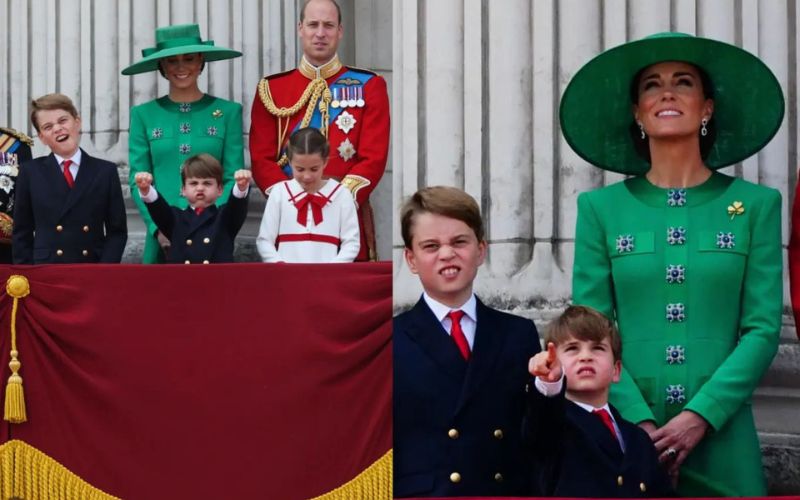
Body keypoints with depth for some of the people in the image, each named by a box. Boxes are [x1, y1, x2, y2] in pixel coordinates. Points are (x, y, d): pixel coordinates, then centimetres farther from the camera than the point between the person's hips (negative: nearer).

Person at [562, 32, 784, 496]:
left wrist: (701, 415, -13)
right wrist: (640, 422, -13)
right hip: (626, 436, 0)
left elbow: (764, 329, -2)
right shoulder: (601, 208, 4)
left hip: (722, 438, 0)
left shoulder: (756, 205, 4)